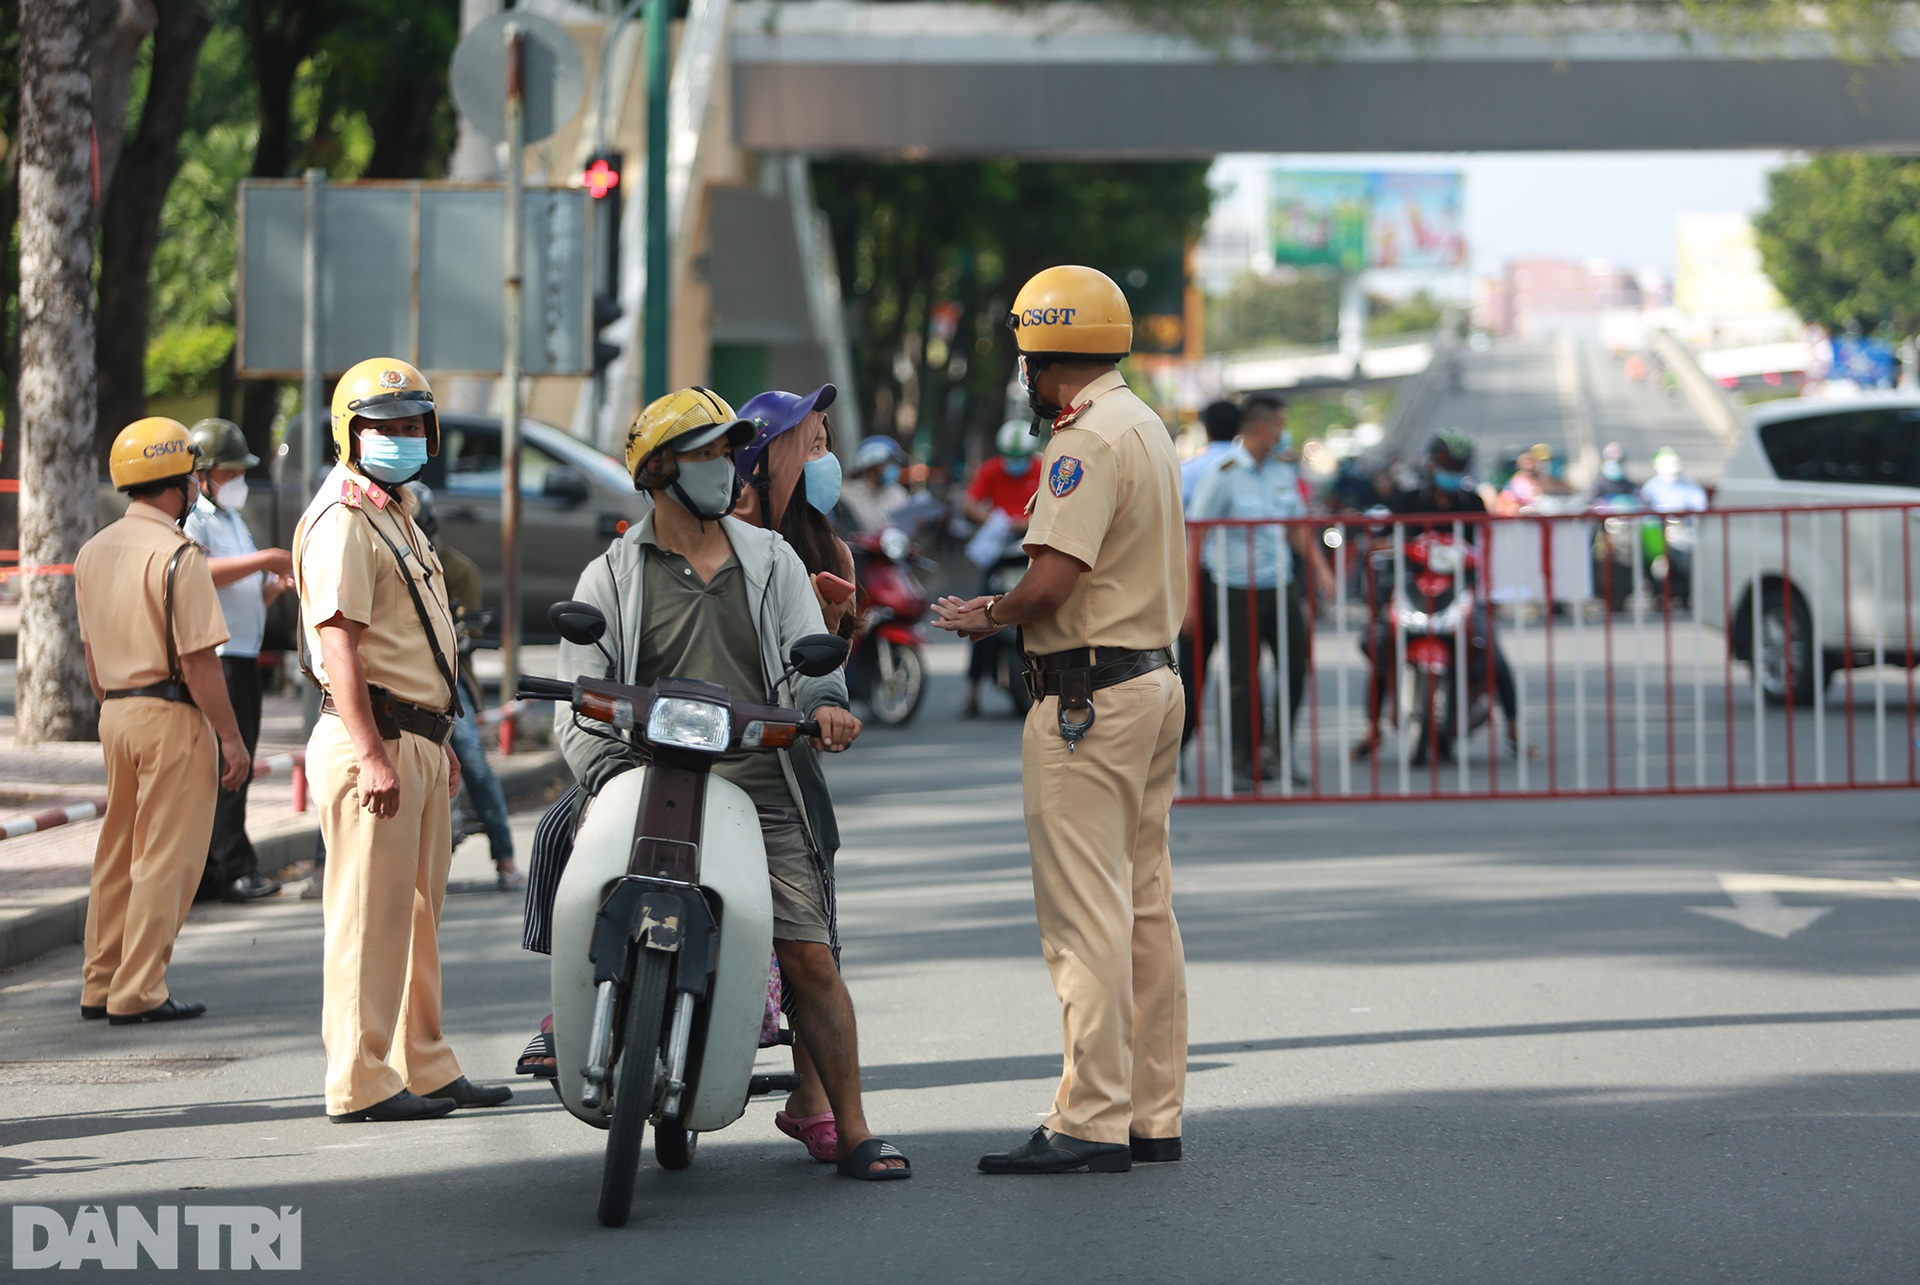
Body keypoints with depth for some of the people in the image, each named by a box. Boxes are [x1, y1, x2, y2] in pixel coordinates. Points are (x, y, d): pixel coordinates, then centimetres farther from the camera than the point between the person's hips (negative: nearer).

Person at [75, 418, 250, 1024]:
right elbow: (198, 659, -17)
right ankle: (138, 992, -3)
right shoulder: (176, 555, -15)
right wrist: (232, 739, -13)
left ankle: (100, 984, 20)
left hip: (116, 713, 8)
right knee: (166, 858, -3)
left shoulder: (93, 552, 10)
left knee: (118, 853, 15)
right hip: (172, 716, -8)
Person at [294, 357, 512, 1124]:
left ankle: (425, 1068, 22)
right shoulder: (343, 521, -12)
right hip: (371, 741, -10)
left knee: (417, 913, 15)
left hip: (417, 740, 10)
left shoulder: (398, 515, 20)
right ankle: (360, 1084, -5)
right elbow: (338, 644, -20)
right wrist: (372, 756, -25)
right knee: (369, 916, -8)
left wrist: (439, 742, 24)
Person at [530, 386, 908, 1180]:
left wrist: (825, 701, -16)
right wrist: (610, 775, -17)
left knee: (810, 960, -6)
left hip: (765, 794, 1)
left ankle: (850, 1130, 0)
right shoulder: (611, 578, 10)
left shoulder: (771, 559, 18)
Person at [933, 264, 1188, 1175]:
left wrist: (986, 616, -3)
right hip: (1155, 679, 10)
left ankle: (1091, 1123, -10)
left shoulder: (1088, 438, -15)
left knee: (1085, 914, -9)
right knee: (1145, 907, 12)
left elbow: (1050, 583, -24)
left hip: (1088, 698, -10)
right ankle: (1153, 1114, 16)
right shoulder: (1148, 426, 16)